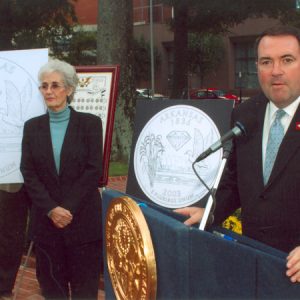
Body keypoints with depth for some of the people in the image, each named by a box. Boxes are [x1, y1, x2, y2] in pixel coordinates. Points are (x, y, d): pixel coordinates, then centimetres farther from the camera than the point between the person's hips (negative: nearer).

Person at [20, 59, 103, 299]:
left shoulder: (90, 123, -1)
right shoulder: (32, 126, 7)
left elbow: (93, 170, -8)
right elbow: (28, 173, 0)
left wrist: (69, 209, -14)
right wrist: (51, 209, -12)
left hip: (83, 220, -2)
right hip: (45, 220, 3)